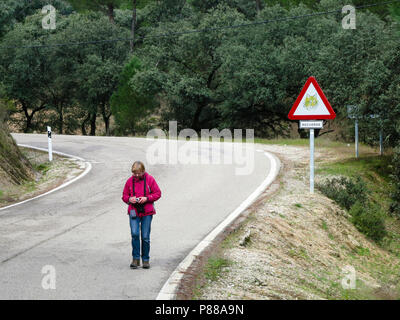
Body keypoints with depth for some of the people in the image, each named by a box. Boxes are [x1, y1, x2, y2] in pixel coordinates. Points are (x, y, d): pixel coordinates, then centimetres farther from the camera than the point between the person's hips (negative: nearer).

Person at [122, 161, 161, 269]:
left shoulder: (149, 179, -1)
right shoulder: (130, 181, 5)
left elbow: (157, 193, 1)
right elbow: (124, 195, 13)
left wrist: (147, 198, -14)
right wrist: (129, 199, -10)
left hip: (147, 212, -1)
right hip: (134, 212, 1)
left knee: (145, 237, 2)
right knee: (134, 234, -15)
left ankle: (146, 259, 16)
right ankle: (136, 258, -4)